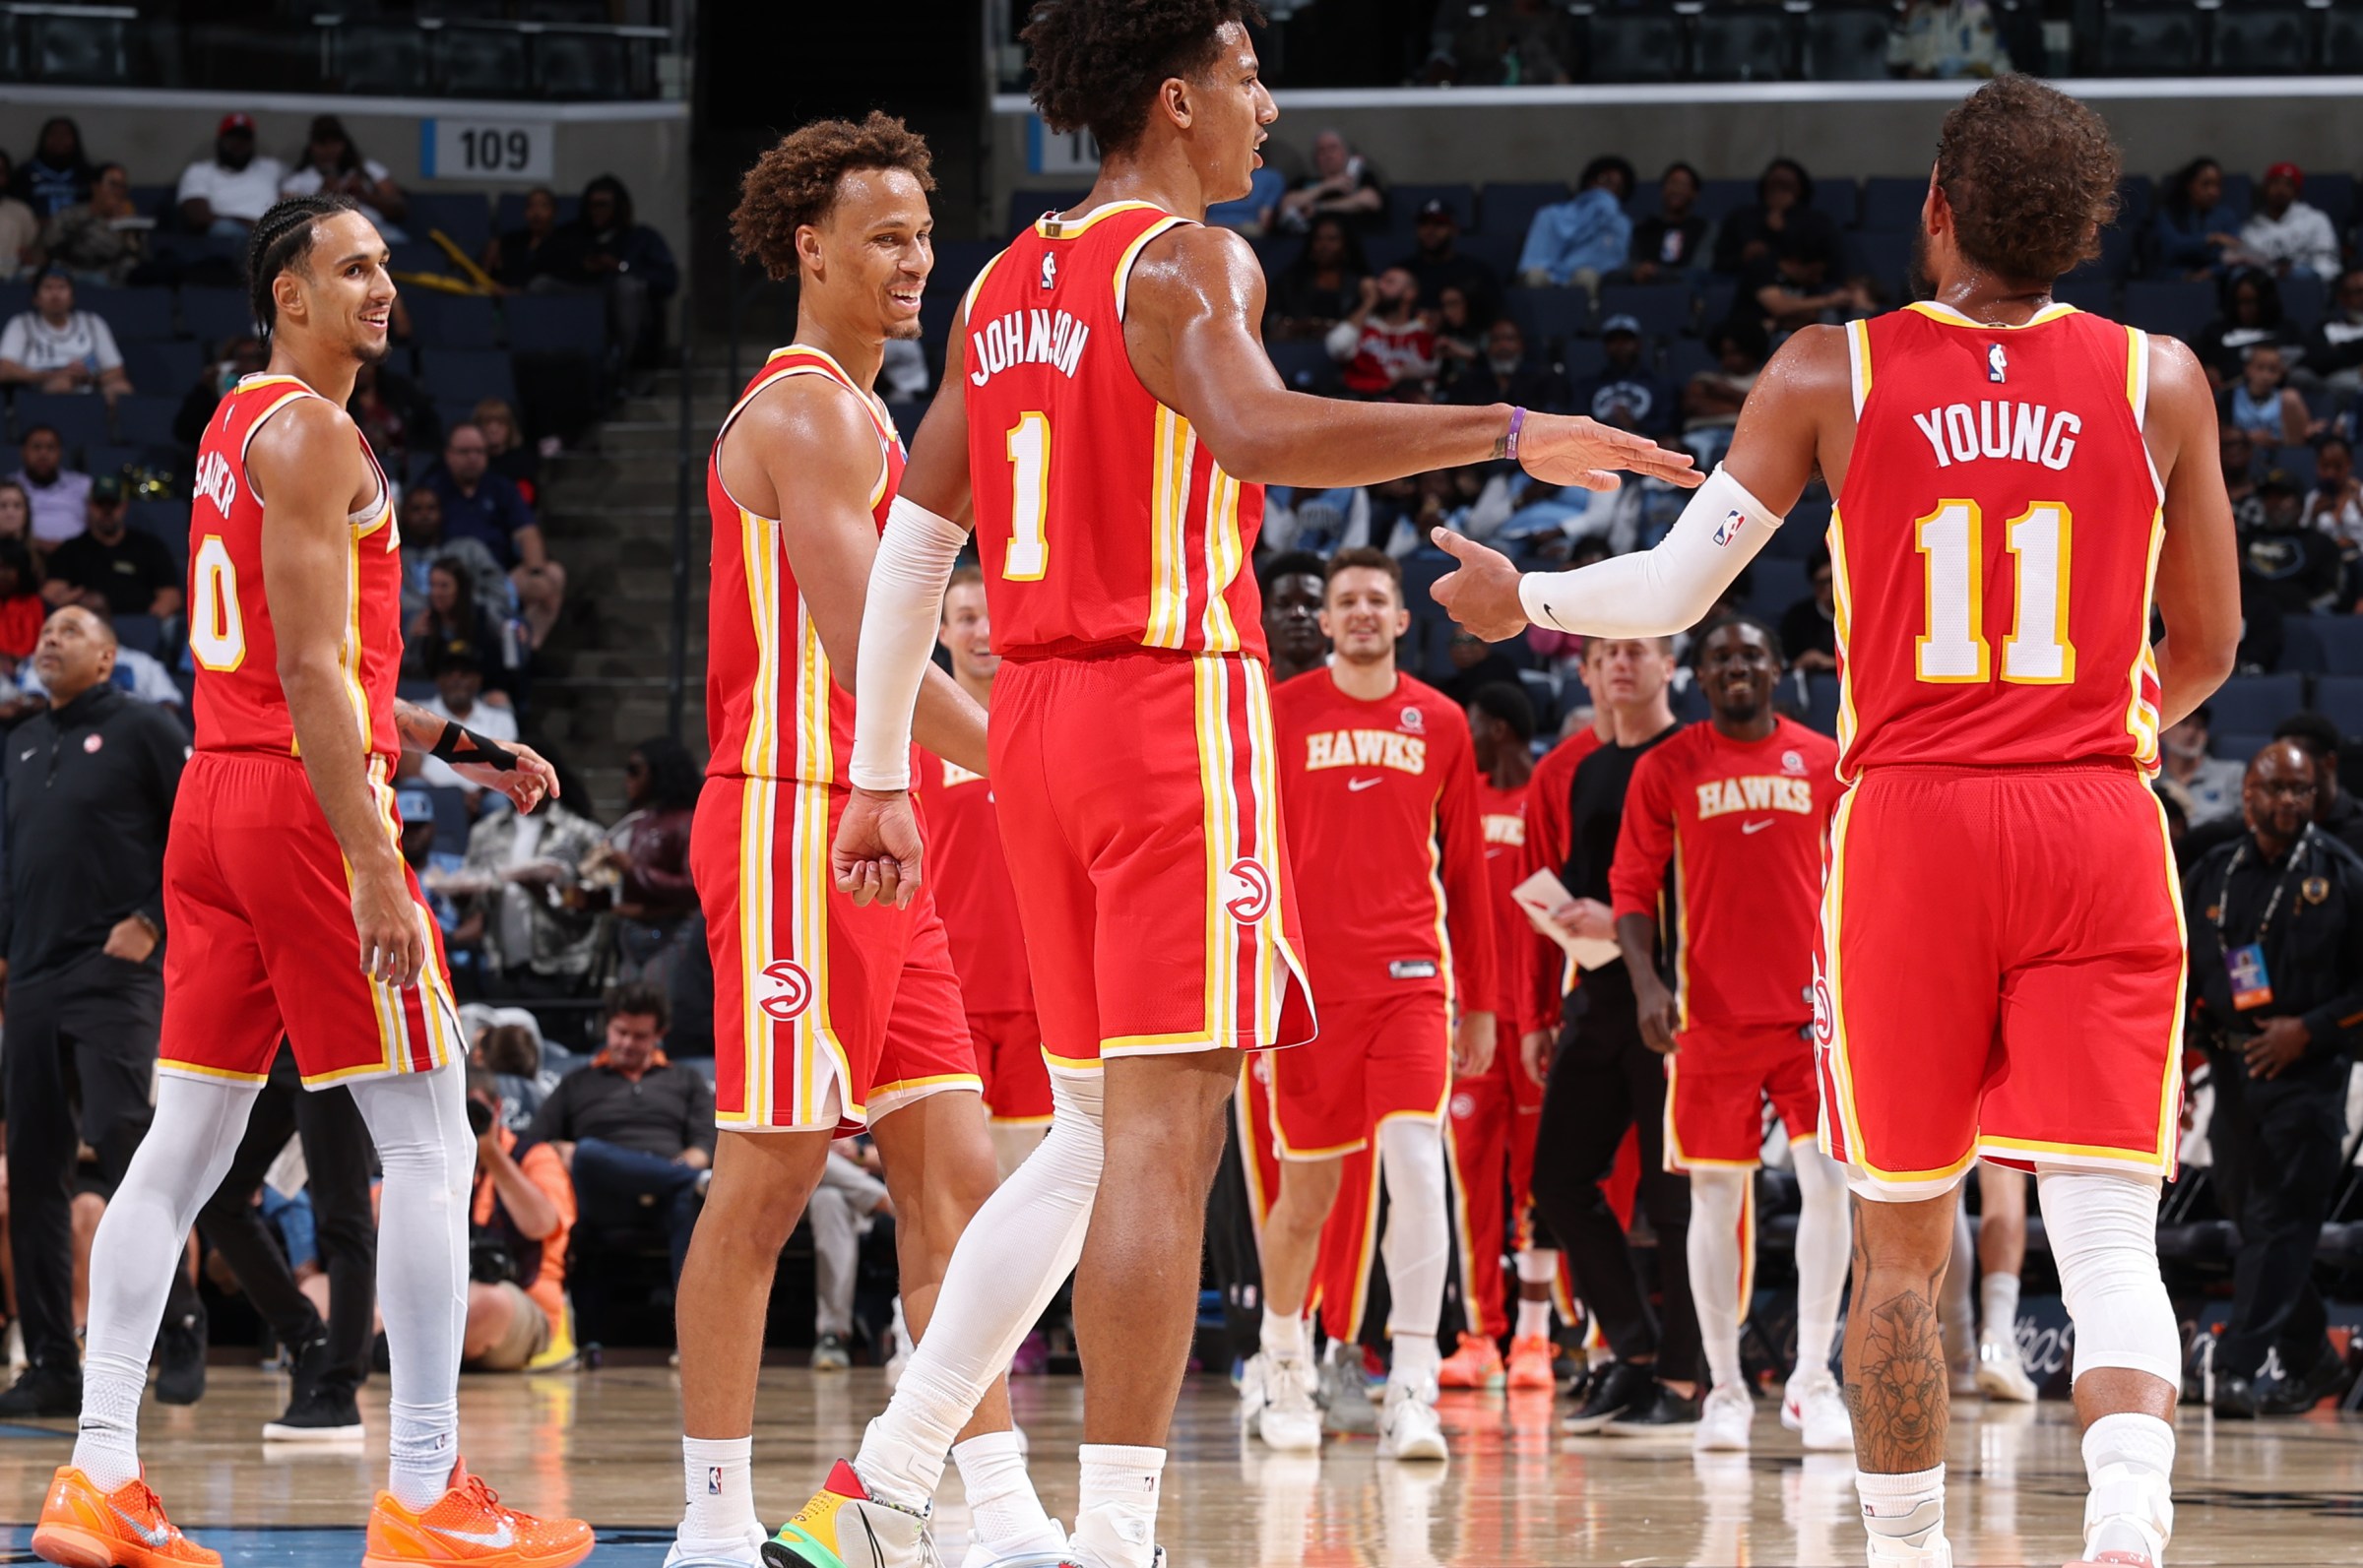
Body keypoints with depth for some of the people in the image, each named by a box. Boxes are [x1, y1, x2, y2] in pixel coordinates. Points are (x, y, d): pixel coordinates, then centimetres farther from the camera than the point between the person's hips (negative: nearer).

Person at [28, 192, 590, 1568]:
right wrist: (376, 872, -22)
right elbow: (311, 672, -19)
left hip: (216, 790, 10)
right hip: (307, 800, -10)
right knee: (431, 1144, -5)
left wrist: (458, 745, 23)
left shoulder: (238, 429, 19)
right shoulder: (314, 435, -11)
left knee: (185, 1144, 8)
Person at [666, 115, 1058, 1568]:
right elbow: (864, 654, -20)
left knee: (956, 1177, 4)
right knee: (766, 1181, -6)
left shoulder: (851, 416, 21)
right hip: (796, 822, -10)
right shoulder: (811, 413, -10)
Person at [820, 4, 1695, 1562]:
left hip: (1038, 723, 8)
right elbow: (1252, 431, -29)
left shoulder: (1007, 288, 16)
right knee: (1163, 1132, -7)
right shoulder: (1189, 262, -8)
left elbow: (910, 545, 18)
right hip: (1176, 710, -8)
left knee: (1100, 1130, 18)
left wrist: (881, 778, 23)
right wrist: (1510, 433, -29)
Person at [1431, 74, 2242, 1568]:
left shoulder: (1832, 374, 2)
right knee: (2106, 1233, -7)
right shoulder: (2160, 380, 5)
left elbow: (1675, 590, 6)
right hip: (2099, 827, 0)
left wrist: (1522, 601, 25)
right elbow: (2208, 646, 12)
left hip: (1911, 825, 0)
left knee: (1902, 1245, 13)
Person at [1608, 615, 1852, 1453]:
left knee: (1829, 1182, -9)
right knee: (1717, 1197, 2)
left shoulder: (1822, 763, 6)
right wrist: (1646, 982, -11)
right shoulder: (1667, 769, 3)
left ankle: (1811, 1381, -1)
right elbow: (1632, 887, 2)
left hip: (1811, 1007, 1)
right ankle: (1725, 1389, 10)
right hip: (1711, 1016, -1)